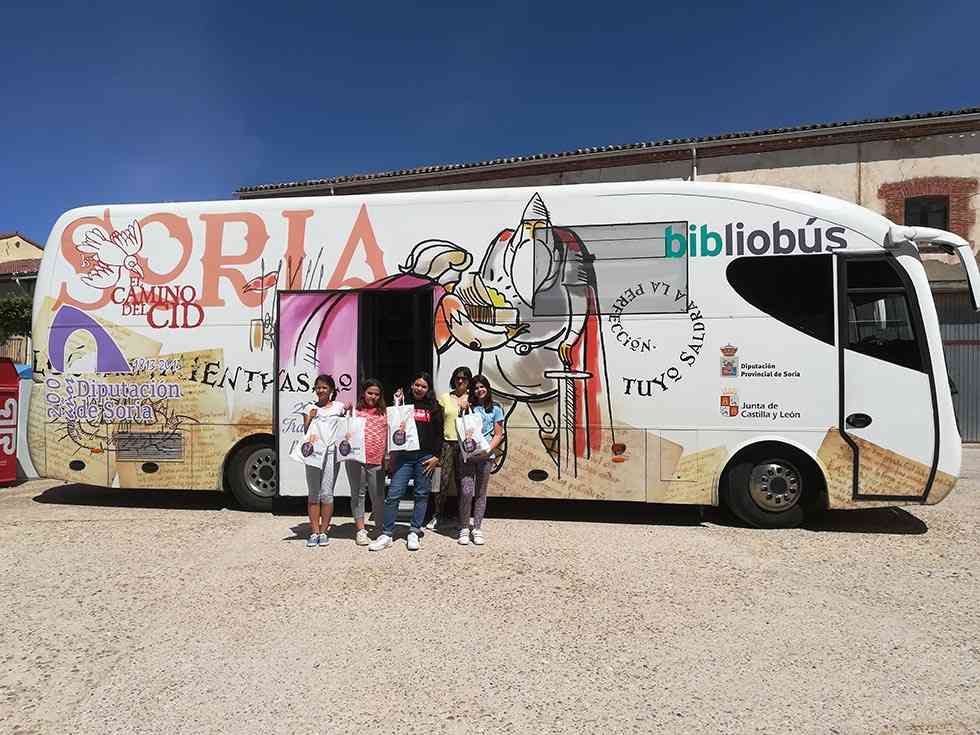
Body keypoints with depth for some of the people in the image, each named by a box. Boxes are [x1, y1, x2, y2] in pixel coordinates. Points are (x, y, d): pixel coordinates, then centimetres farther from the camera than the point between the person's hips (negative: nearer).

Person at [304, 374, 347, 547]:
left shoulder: (339, 407, 11)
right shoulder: (310, 408, 10)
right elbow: (306, 431, 6)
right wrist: (311, 417, -10)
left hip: (331, 451, -1)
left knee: (326, 493, -2)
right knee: (314, 494, 3)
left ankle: (324, 531, 8)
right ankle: (314, 532, 8)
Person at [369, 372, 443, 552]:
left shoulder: (434, 407, 7)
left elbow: (439, 433, 6)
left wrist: (436, 456, -2)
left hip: (425, 456, 0)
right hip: (404, 455, 0)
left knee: (421, 495, 5)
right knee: (393, 494, -5)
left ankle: (414, 533, 15)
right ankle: (386, 534, 3)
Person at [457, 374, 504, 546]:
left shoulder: (495, 409, 8)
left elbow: (498, 435, 5)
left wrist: (489, 449, -10)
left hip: (485, 456, 0)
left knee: (480, 493, 6)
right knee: (466, 492, -8)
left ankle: (477, 529, 14)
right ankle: (464, 529, 5)